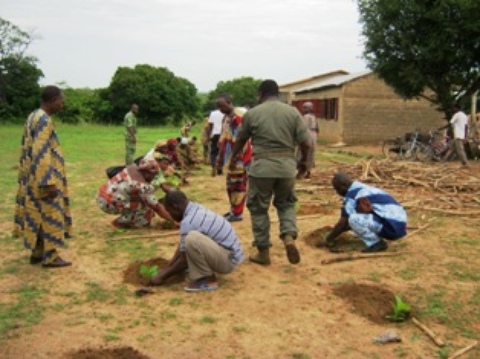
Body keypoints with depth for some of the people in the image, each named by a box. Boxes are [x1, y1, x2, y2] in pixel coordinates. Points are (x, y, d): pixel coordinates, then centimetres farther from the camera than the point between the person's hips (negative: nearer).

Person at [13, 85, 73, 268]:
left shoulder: (33, 116, 11)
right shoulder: (44, 120, -20)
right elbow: (41, 154, -25)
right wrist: (49, 182, -25)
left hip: (33, 177, 10)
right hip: (44, 177, -10)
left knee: (38, 214, 15)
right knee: (49, 214, 0)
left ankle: (37, 253, 24)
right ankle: (49, 256, 9)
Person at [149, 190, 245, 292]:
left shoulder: (189, 222, -22)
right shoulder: (196, 210, 7)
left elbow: (184, 259, -14)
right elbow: (183, 246, 15)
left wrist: (162, 276, -2)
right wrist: (167, 267, 16)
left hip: (229, 259, -10)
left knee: (191, 239, -31)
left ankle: (209, 280, -12)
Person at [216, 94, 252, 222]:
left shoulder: (238, 117, -16)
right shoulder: (226, 118, 15)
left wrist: (236, 158, -23)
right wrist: (220, 158, 20)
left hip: (238, 157, -10)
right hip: (230, 157, 10)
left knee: (237, 184, -4)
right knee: (230, 184, 15)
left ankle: (237, 213, 2)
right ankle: (233, 209, 26)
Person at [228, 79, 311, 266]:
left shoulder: (252, 113, 1)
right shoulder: (293, 112, 3)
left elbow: (240, 140, 14)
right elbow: (305, 142, 1)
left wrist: (233, 158, 32)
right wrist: (303, 161, 20)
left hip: (261, 166, -2)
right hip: (286, 166, 2)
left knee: (258, 208, 11)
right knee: (286, 203, 20)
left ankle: (263, 252, 15)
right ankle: (289, 237, -3)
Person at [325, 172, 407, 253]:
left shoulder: (351, 195, -6)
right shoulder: (364, 190, 23)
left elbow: (342, 223, -4)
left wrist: (330, 237, 12)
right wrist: (334, 234, 38)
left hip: (390, 227, -10)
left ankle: (376, 243, -5)